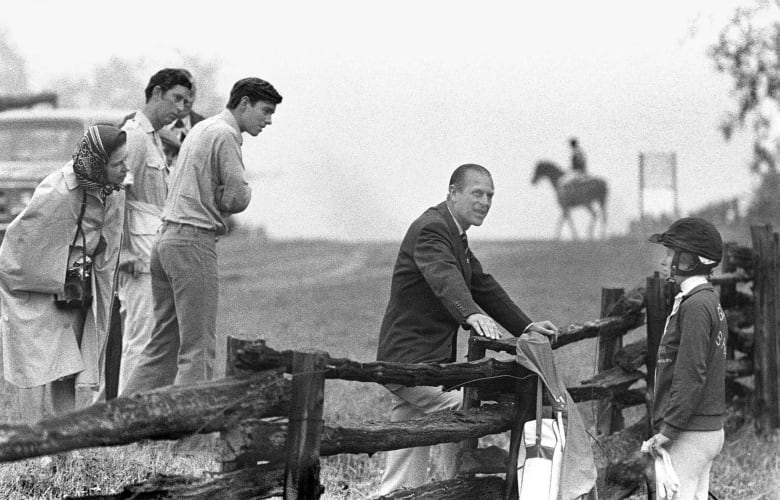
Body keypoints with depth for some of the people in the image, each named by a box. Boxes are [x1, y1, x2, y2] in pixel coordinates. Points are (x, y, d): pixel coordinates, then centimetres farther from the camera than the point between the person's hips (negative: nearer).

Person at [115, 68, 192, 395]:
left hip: (155, 251, 10)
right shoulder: (134, 135, -11)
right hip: (140, 255, -10)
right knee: (142, 336, -9)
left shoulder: (154, 138, 20)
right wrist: (128, 252, -20)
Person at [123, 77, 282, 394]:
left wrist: (218, 202, 4)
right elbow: (237, 198, -13)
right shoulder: (225, 134, -9)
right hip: (194, 241, -9)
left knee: (163, 342, 12)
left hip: (167, 238, 9)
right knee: (198, 345, -8)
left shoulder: (201, 129, 21)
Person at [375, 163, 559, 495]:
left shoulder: (456, 236, 18)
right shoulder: (431, 229, -15)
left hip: (430, 362, 10)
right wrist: (473, 315, -51)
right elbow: (445, 279, -34)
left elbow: (483, 287, 26)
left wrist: (525, 326, 18)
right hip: (412, 363, -10)